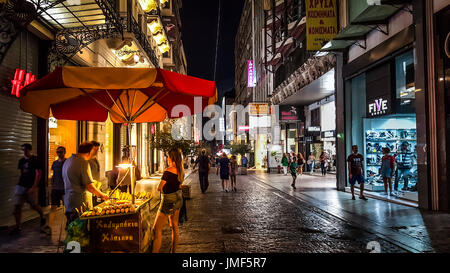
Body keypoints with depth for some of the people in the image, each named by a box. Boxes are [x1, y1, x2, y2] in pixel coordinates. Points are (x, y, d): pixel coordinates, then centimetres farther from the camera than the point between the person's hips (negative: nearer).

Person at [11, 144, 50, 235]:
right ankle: (17, 227, 6)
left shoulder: (35, 160, -7)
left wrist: (34, 187, -17)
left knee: (34, 205, 1)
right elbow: (21, 173, 20)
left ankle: (43, 218, 29)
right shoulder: (21, 160, 11)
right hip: (21, 186, 5)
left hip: (31, 187, -5)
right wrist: (20, 183, 15)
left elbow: (39, 173, -11)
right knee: (17, 206, -2)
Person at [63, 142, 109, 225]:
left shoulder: (67, 161, 13)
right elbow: (89, 186, -18)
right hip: (78, 203, -9)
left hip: (68, 201, 9)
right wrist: (102, 195, -5)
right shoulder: (83, 162, -15)